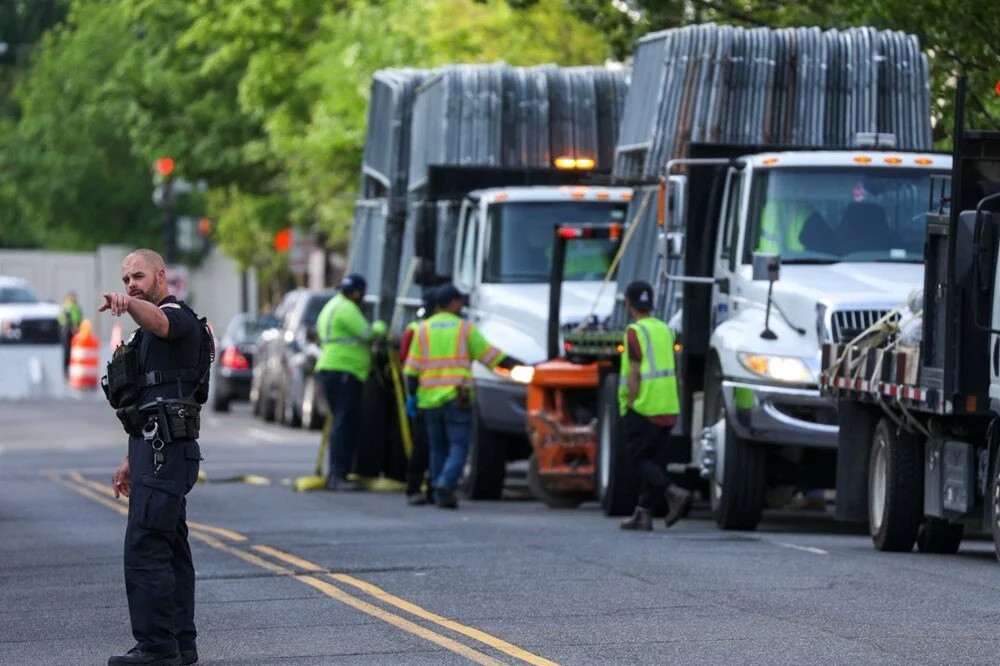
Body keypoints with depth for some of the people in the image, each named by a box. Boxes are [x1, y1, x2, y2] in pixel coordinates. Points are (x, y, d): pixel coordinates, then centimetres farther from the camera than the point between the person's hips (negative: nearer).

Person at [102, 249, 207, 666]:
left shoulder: (176, 316, -7)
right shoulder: (151, 330, 25)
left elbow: (158, 321, -35)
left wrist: (126, 303, -56)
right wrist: (132, 459, 26)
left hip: (167, 449, -11)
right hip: (156, 449, 11)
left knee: (144, 547, -14)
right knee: (170, 549, 10)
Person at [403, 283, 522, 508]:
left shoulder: (423, 330, 8)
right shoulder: (465, 328, 0)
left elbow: (412, 368, 3)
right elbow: (490, 355, 2)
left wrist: (411, 395, 9)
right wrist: (519, 366, 9)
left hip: (430, 398, 4)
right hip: (457, 397, -4)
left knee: (438, 448, 13)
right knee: (458, 446, -4)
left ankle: (440, 495, 10)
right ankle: (446, 483, -25)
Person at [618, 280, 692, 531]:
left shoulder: (635, 332, -10)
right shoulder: (665, 330, 13)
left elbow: (634, 373, -14)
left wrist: (629, 405, -10)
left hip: (643, 406, -7)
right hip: (667, 407, 7)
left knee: (641, 460, -2)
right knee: (655, 460, 9)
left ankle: (674, 493, -21)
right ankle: (643, 513, 9)